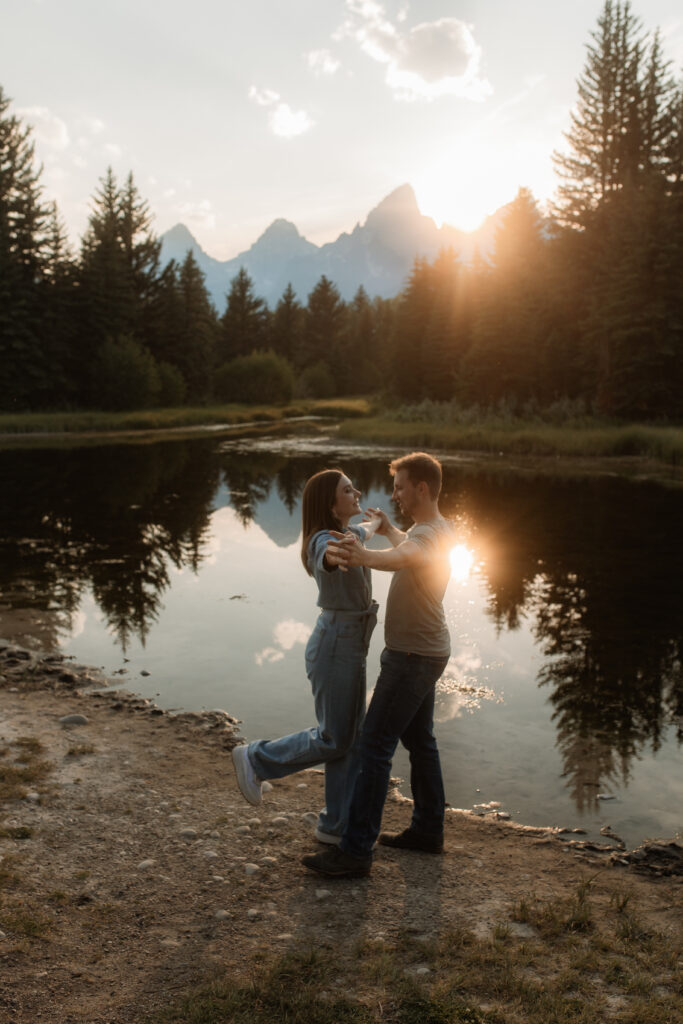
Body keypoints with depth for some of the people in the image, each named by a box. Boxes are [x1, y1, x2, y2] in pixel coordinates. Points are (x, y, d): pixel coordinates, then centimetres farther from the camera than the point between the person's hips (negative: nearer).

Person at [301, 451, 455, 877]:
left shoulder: (431, 535, -23)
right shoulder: (431, 530, 9)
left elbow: (400, 557, -49)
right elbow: (408, 546, 35)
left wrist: (363, 556, -67)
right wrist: (388, 529, 52)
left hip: (413, 658, -10)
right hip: (422, 652, 10)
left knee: (375, 746, -8)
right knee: (419, 739, 18)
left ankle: (356, 850, -3)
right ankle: (428, 829, 31)